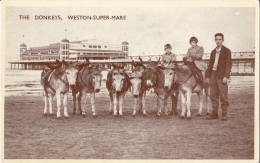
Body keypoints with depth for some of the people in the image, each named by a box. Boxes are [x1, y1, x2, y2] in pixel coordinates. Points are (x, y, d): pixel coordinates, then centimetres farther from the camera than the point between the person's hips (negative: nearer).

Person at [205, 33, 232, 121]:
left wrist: (226, 76, -15)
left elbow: (228, 64, -6)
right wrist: (207, 75, 11)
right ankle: (214, 113, 15)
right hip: (213, 75, 6)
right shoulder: (213, 52, 18)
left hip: (221, 76, -6)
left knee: (223, 96, -4)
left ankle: (224, 114, 3)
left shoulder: (226, 51, 0)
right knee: (213, 95, 7)